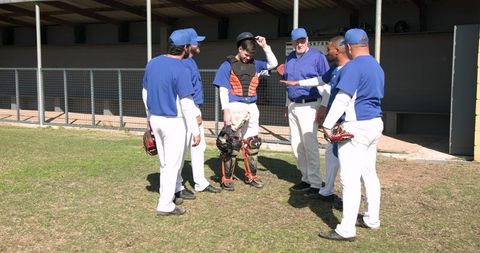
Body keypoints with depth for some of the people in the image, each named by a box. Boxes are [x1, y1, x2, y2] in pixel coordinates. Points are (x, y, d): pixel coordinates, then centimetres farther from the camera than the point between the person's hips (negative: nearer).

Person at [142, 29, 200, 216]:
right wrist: (195, 131, -15)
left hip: (155, 119, 7)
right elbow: (187, 104, -20)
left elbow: (145, 94, 12)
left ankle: (166, 195, 31)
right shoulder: (181, 70, -19)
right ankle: (165, 205, 10)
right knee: (173, 164, 4)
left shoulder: (152, 63, 4)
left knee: (164, 162, 20)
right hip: (174, 122, -7)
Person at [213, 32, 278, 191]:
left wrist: (265, 46, -1)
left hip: (252, 108, 6)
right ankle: (227, 179, 5)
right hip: (235, 107, -5)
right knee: (231, 143, -5)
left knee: (252, 143, 12)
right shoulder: (228, 65, -4)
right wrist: (226, 110, -15)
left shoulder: (254, 64, 10)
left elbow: (273, 64, 7)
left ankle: (251, 176, 25)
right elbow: (223, 90, -7)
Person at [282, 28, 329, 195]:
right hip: (293, 106, 7)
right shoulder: (290, 58, 13)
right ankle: (306, 178, 21)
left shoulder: (317, 57, -7)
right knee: (296, 145, 9)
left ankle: (315, 183, 3)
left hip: (309, 106, -7)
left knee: (309, 145, -6)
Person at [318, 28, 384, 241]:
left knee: (350, 178, -8)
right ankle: (372, 219, 28)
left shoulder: (353, 66, -15)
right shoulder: (377, 67, 14)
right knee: (369, 173, 17)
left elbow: (342, 99, -22)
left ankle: (347, 230, -6)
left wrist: (328, 125, -18)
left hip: (356, 126, -10)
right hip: (375, 123, 10)